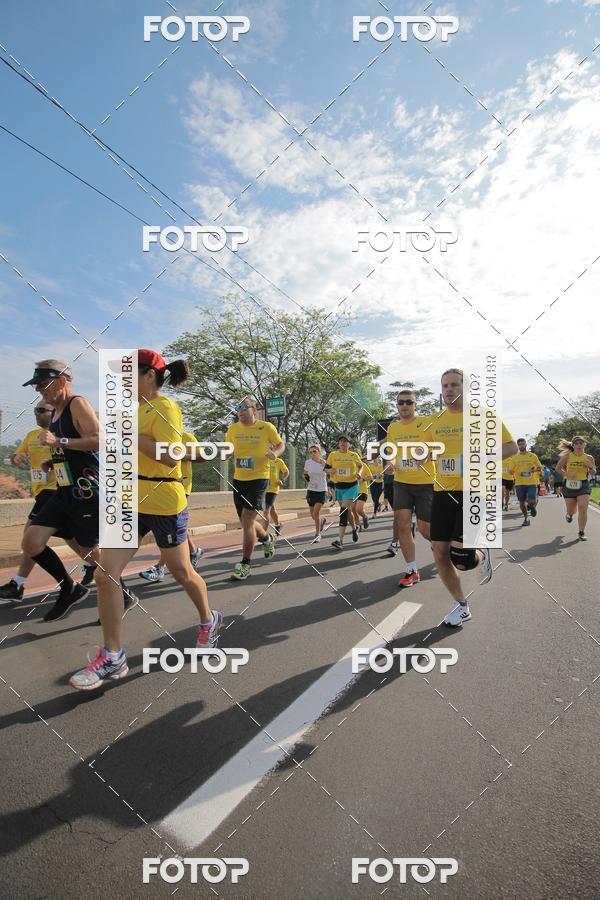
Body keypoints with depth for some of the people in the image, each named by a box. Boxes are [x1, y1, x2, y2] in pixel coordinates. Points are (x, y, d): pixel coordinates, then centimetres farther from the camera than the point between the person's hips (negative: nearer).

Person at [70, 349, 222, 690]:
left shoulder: (164, 407, -14)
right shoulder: (140, 408, 11)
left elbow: (170, 457, -26)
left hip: (165, 504, -8)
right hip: (133, 502, 8)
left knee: (182, 572, 11)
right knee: (105, 572, -1)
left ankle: (209, 621, 39)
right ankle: (113, 656, 11)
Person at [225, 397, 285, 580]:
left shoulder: (266, 427, -5)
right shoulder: (232, 429, 5)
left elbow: (281, 444, 9)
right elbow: (228, 451, 17)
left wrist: (275, 452, -14)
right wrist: (227, 453, -7)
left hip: (259, 478, -5)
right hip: (238, 479, 5)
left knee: (247, 519, -13)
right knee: (246, 521, 12)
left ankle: (245, 564, -1)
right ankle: (266, 538, 44)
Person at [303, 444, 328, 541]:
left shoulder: (325, 463, -8)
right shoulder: (308, 462, -3)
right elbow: (305, 474, 12)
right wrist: (306, 478, -10)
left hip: (322, 491, -3)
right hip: (311, 490, 3)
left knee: (316, 512, -17)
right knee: (313, 516, 8)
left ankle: (317, 534, 0)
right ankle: (323, 519, 43)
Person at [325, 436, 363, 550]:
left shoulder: (354, 455, -1)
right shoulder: (333, 455, 2)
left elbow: (360, 466, 15)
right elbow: (326, 467, 9)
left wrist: (359, 473, -5)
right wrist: (331, 470, -13)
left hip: (351, 486, -4)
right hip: (338, 486, 4)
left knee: (344, 510, -17)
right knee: (347, 510, 17)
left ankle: (340, 540, -19)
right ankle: (354, 528, 47)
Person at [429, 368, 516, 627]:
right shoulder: (437, 421, 11)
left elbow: (511, 446, -2)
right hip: (443, 493, 5)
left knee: (461, 559, -13)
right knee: (440, 554, 4)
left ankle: (482, 556, 26)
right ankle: (461, 606, 27)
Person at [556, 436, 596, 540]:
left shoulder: (589, 458, 1)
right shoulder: (567, 456, -5)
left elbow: (593, 474, 9)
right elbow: (558, 468, 1)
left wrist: (590, 466, -12)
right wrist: (567, 474, -15)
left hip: (583, 486, 0)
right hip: (569, 485, 0)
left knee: (583, 509, -11)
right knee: (571, 511, 11)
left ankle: (581, 533, 4)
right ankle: (569, 514, 51)